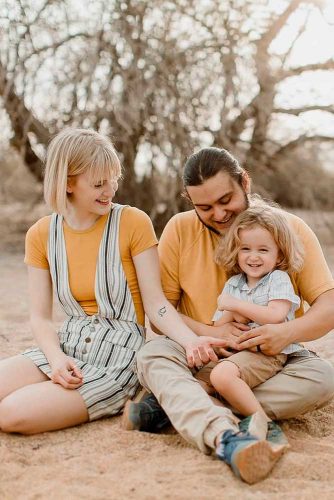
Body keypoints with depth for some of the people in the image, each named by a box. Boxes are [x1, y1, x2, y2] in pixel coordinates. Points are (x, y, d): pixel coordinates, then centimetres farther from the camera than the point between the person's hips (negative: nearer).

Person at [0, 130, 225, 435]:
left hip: (119, 354, -4)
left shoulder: (134, 223, -8)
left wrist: (191, 340, -27)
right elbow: (40, 315, 3)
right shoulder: (41, 235, 3)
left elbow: (155, 303, -9)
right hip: (67, 345, 5)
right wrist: (56, 357, -16)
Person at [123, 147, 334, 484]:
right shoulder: (180, 229, -3)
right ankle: (227, 437, -51)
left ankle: (175, 406, -29)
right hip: (201, 360, 0)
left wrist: (289, 332, -28)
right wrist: (207, 333, -20)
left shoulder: (290, 229, -4)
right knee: (151, 355, -28)